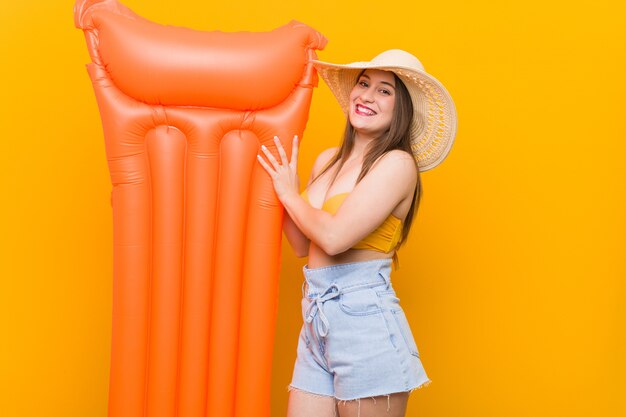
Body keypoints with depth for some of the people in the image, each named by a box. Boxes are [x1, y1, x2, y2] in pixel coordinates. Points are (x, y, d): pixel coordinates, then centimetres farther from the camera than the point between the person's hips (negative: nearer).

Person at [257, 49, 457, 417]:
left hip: (365, 320, -6)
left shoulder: (398, 163, -10)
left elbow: (335, 237, -19)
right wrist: (279, 182, 11)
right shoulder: (328, 160, 12)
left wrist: (291, 195, -2)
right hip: (316, 322, 7)